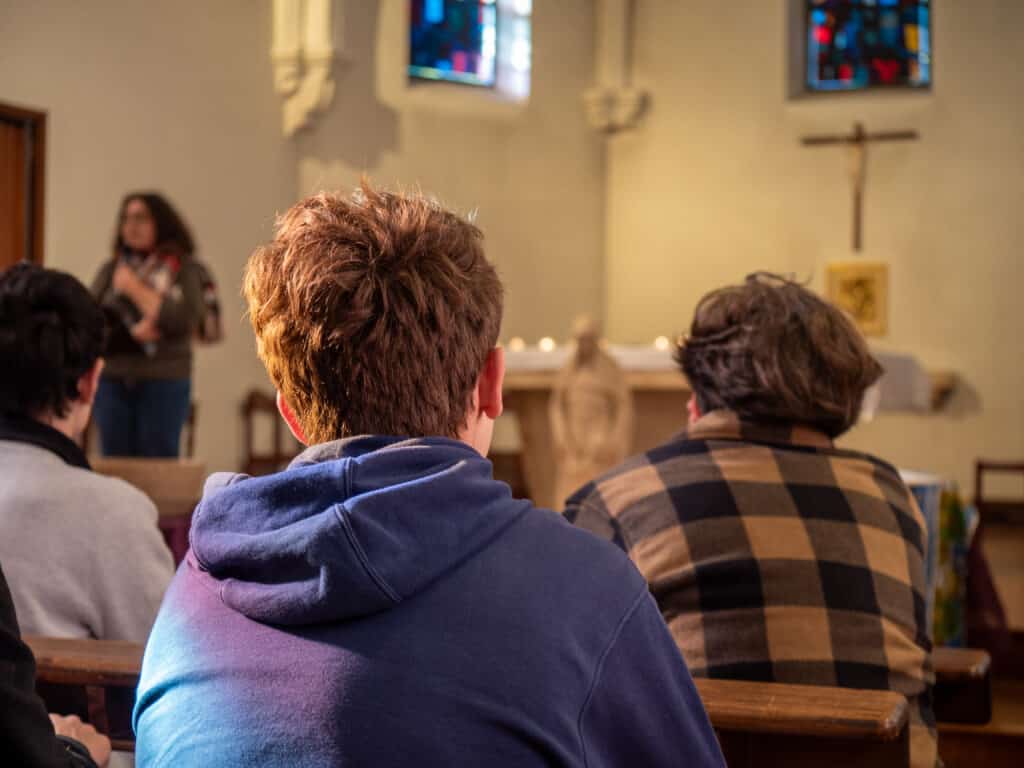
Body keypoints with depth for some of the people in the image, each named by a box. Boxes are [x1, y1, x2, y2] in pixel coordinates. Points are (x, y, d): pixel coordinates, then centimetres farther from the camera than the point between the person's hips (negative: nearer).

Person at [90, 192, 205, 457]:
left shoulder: (185, 269, 1)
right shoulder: (110, 270, 10)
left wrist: (134, 288, -7)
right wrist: (131, 331, -14)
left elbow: (184, 320, -12)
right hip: (113, 381, 3)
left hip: (164, 382, -3)